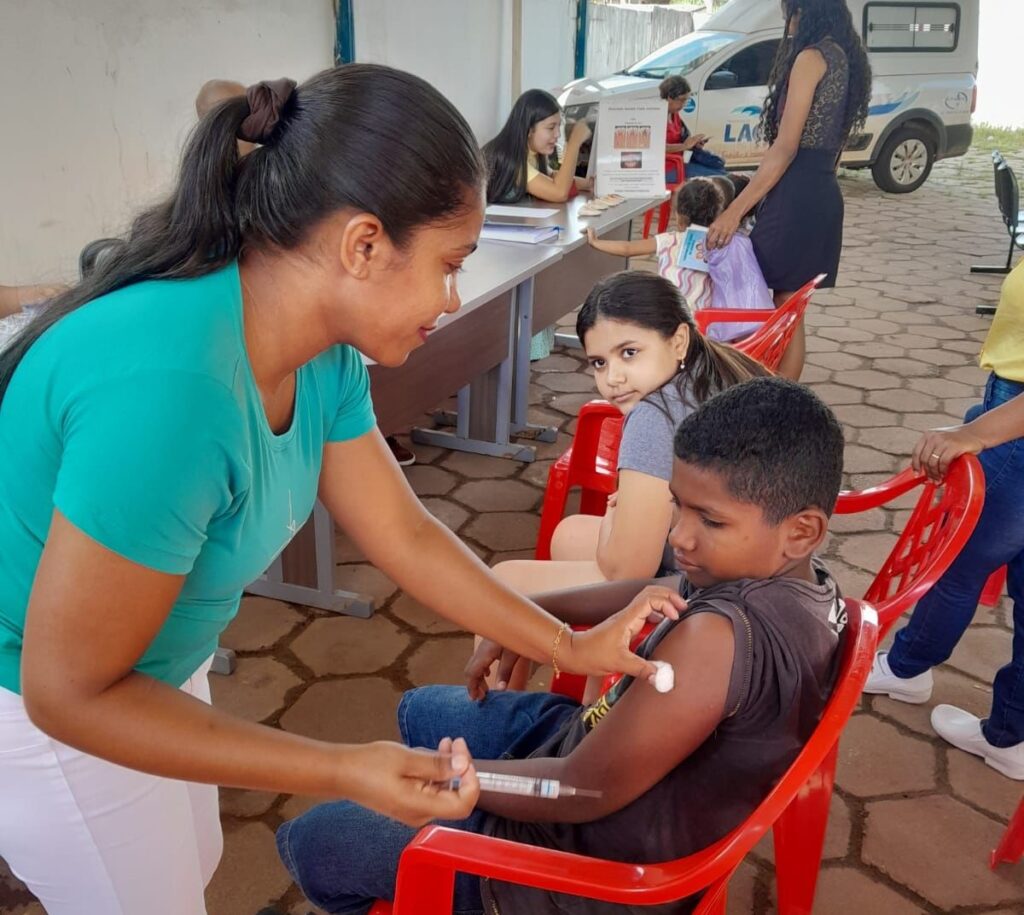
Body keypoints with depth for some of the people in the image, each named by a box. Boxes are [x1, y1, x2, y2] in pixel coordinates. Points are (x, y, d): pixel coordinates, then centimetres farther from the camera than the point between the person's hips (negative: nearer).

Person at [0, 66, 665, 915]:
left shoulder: (324, 356, -13)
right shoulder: (168, 383, -39)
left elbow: (406, 533, -2)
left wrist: (569, 646, 2)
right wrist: (342, 772, -30)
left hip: (149, 669, 7)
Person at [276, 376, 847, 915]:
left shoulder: (716, 636, -38)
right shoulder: (803, 580, -8)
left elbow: (582, 793, -30)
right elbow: (660, 593, 9)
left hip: (591, 868, -9)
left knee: (311, 842, 6)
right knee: (421, 709, 27)